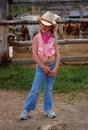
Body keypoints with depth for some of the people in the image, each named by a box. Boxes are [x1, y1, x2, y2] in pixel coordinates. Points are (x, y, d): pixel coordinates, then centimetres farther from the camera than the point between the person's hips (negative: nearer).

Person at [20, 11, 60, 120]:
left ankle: (48, 109, 22)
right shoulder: (37, 38, -7)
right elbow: (34, 54, -12)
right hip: (41, 67, -3)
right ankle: (27, 110, 7)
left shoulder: (53, 39, 0)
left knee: (49, 89, 11)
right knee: (35, 90, -3)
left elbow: (57, 54, 0)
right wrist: (44, 67, -15)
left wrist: (56, 68, -12)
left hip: (52, 66, 3)